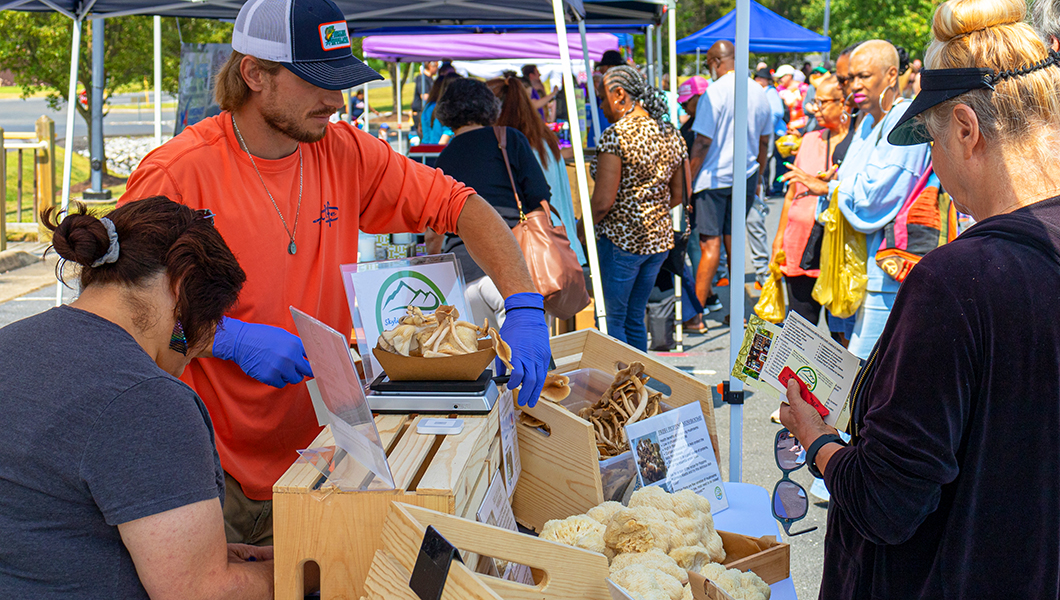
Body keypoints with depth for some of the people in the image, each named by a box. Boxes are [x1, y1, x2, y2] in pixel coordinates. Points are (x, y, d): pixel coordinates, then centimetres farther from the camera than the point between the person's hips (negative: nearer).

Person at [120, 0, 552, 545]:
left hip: (312, 451, 5)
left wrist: (524, 307, -12)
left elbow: (460, 206, 2)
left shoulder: (344, 154, -2)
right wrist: (232, 340, -26)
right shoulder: (179, 174, -17)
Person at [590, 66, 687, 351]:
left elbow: (603, 202, -19)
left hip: (621, 239, -7)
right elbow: (679, 195, 13)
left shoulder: (615, 135, -16)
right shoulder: (672, 134, 6)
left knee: (612, 321, 3)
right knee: (635, 319, 18)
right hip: (659, 239, 8)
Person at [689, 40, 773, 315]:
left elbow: (703, 143, -15)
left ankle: (697, 308, -2)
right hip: (745, 177, 6)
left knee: (710, 243, -5)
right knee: (734, 241, 12)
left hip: (714, 177, -6)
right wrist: (757, 177, 25)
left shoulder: (715, 92, -13)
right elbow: (764, 142, 15)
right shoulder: (759, 92, 7)